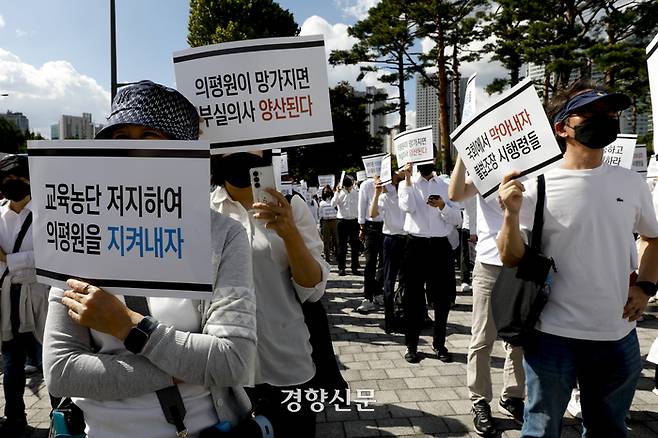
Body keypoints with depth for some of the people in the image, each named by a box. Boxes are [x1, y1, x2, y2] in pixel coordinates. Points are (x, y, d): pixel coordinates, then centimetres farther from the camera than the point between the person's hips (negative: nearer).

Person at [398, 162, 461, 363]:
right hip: (416, 245, -2)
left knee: (443, 297, 9)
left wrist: (442, 206, -12)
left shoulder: (446, 187, 12)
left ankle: (439, 343, 27)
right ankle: (411, 345, 19)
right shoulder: (407, 184, 7)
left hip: (440, 245, 2)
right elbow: (407, 207, -15)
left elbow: (457, 220, 5)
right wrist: (407, 178, -12)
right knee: (414, 297, 6)